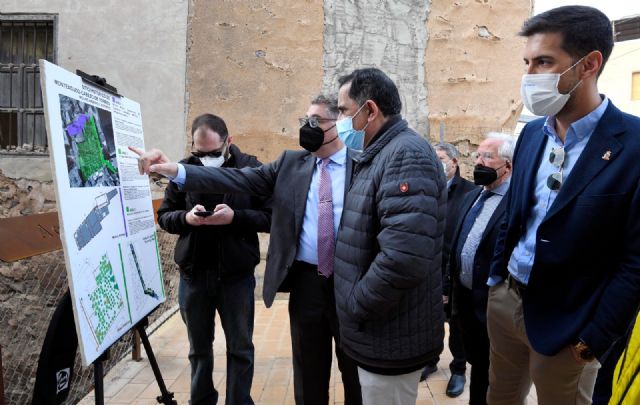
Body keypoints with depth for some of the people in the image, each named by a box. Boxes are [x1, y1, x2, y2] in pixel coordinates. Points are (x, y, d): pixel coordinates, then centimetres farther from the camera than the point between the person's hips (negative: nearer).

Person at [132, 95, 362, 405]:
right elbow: (240, 179, -4)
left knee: (356, 370, 16)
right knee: (309, 372, 17)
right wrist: (175, 170, -15)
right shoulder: (291, 163, 5)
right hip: (306, 281, 2)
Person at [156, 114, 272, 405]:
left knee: (240, 348, 11)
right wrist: (186, 217, -17)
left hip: (236, 275, -2)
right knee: (199, 348, 18)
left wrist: (235, 217, -24)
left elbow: (270, 217, -9)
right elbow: (164, 216, 5)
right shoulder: (184, 169, -1)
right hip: (193, 274, 3)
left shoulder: (250, 168, -7)